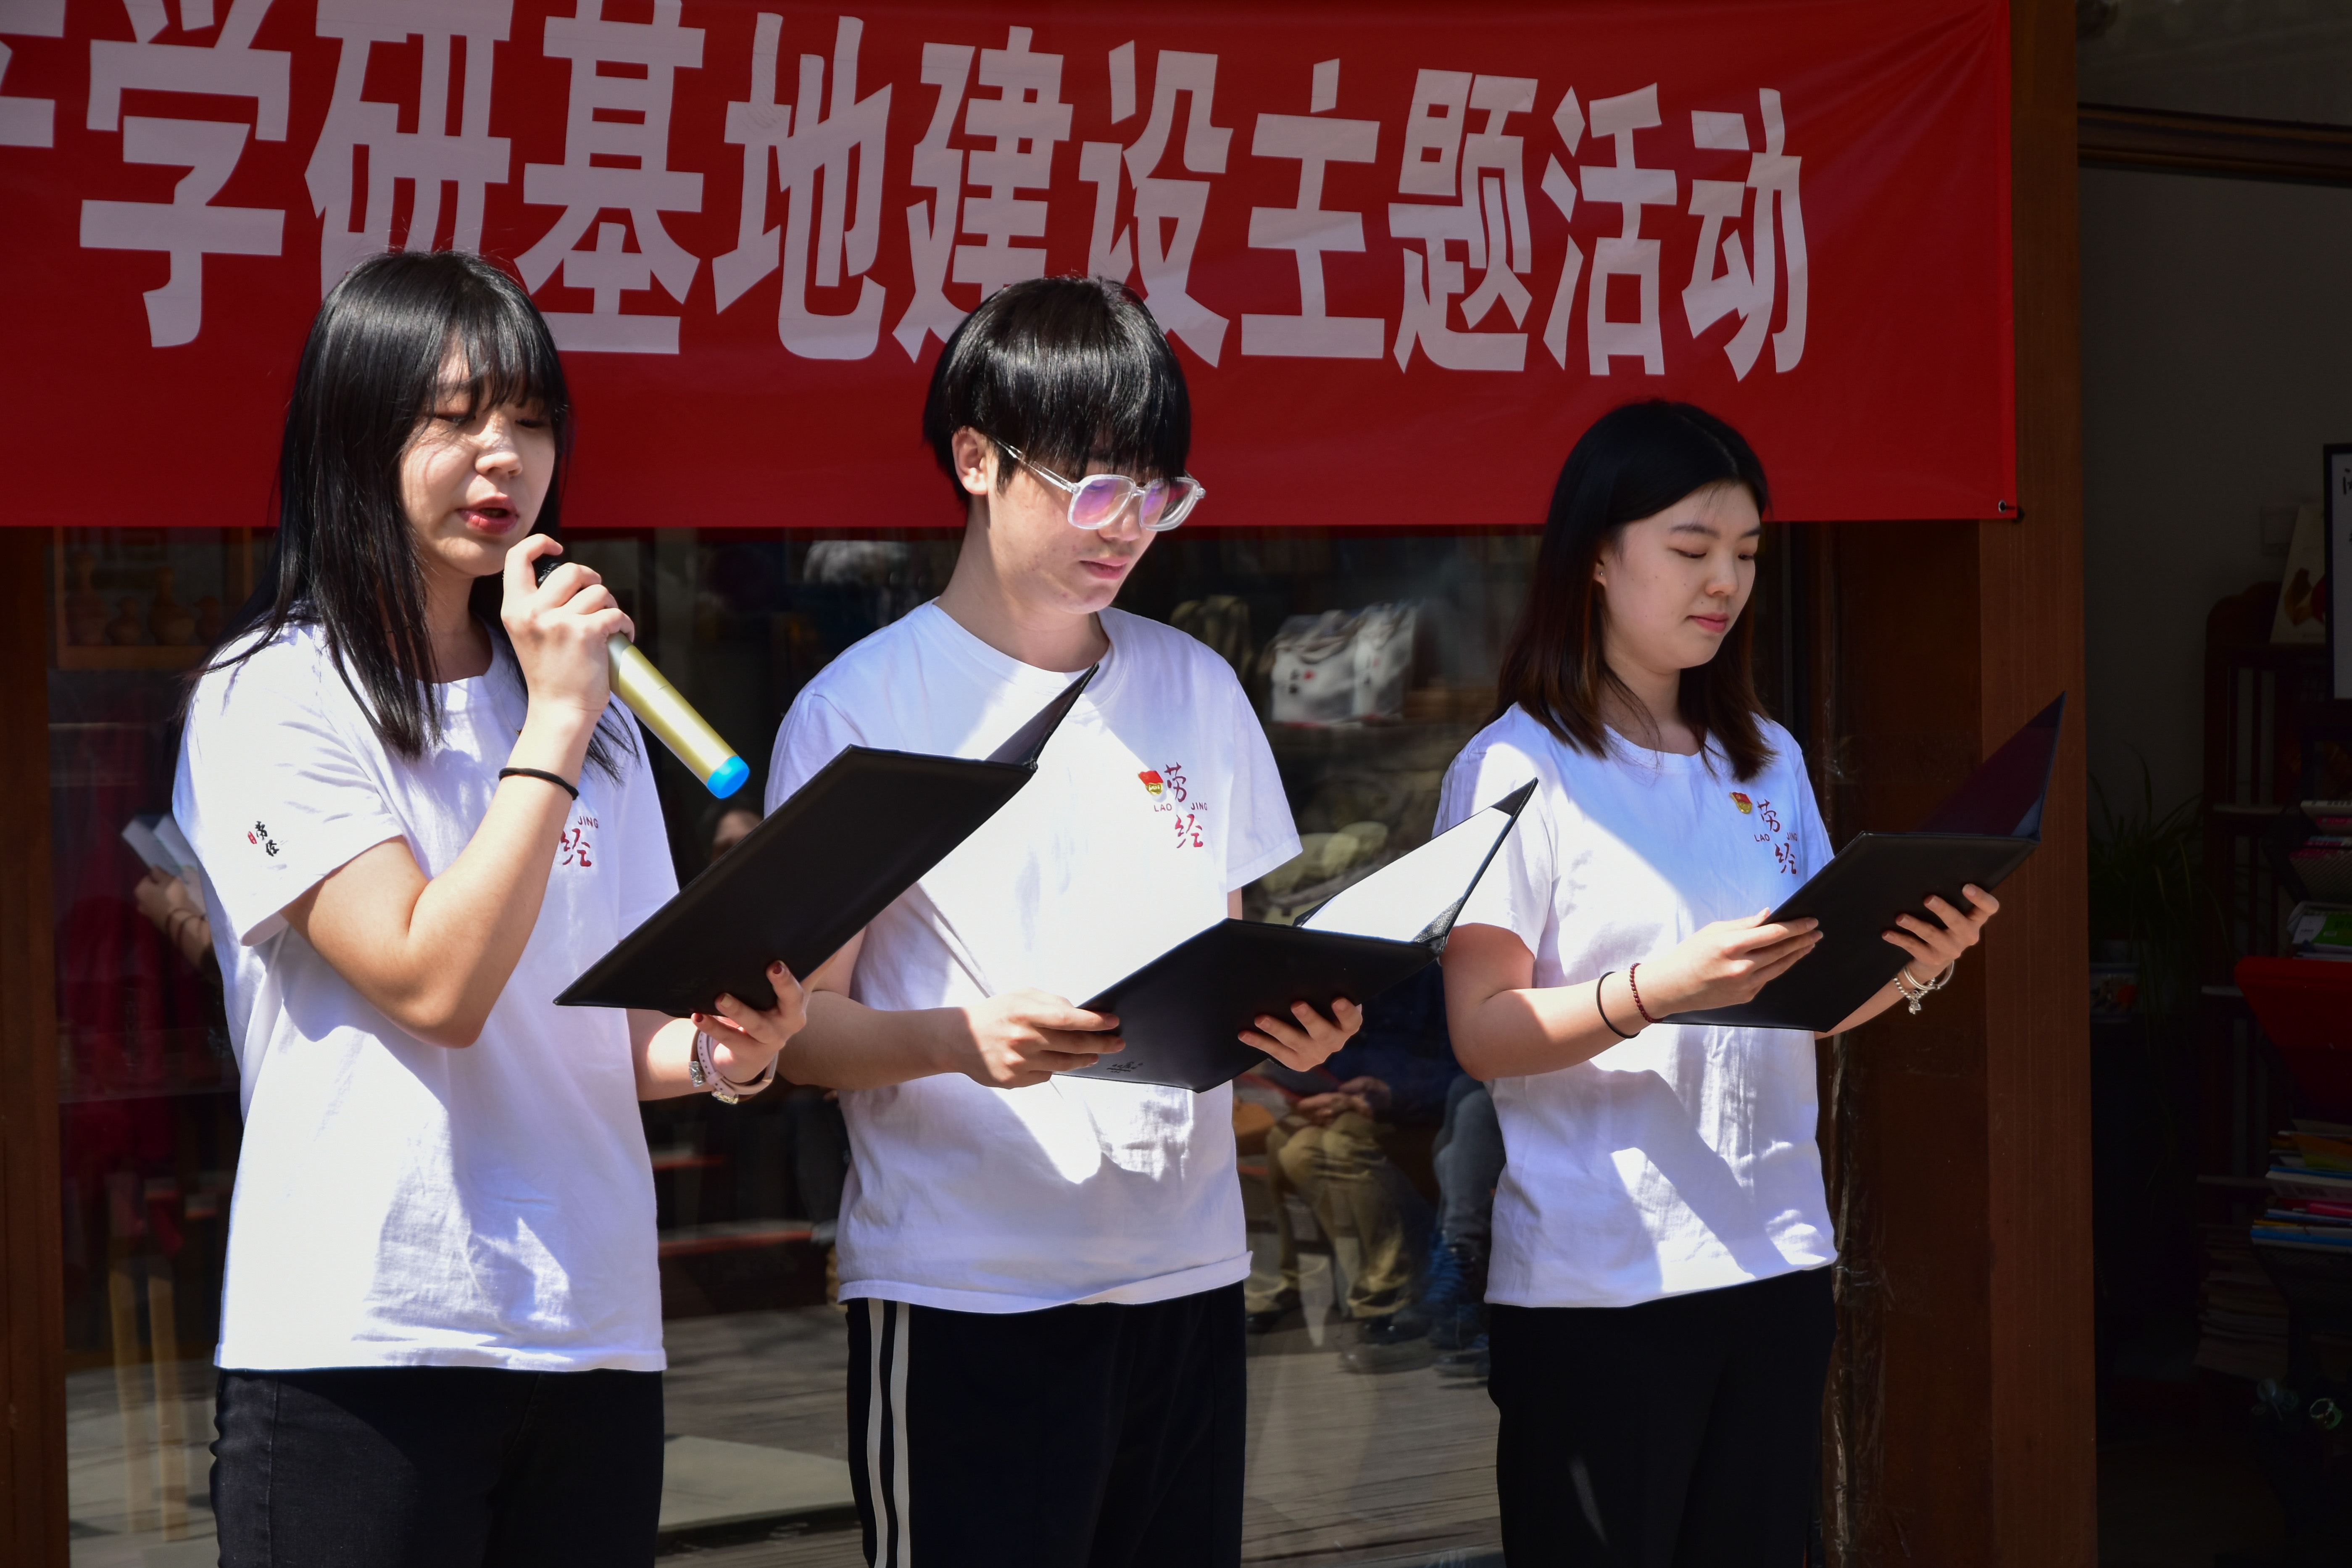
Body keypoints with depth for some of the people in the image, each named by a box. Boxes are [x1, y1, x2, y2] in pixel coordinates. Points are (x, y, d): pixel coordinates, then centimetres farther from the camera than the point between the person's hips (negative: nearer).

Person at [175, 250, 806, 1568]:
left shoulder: (585, 706, 15)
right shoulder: (273, 701, -5)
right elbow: (437, 986, -16)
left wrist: (724, 1050, -5)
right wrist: (553, 724, -13)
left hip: (595, 1334, 6)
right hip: (363, 1346, -6)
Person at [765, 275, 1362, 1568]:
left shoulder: (1196, 691, 13)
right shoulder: (864, 707, -3)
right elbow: (801, 1024, -5)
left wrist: (1289, 1018, -4)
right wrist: (957, 1039, -24)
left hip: (1186, 1273, 5)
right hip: (963, 1298, -5)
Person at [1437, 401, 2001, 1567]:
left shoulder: (1767, 761, 14)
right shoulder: (1518, 768, -6)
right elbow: (1482, 1033, -12)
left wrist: (1911, 970, -5)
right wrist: (1655, 991, -27)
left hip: (1774, 1254, 6)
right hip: (1595, 1281, -6)